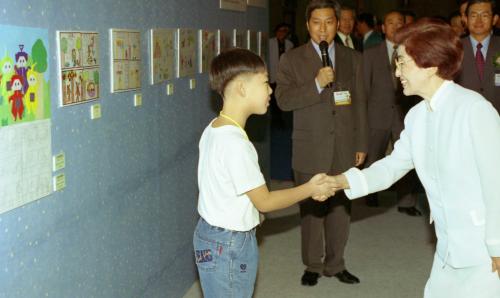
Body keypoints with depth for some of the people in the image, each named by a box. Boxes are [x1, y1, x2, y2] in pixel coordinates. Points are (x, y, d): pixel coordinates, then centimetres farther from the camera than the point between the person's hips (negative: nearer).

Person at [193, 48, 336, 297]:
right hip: (228, 245, -9)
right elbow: (265, 201, -17)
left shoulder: (213, 130, 2)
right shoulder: (235, 144, -26)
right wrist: (309, 189, -7)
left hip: (212, 233, 9)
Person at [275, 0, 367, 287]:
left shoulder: (353, 58, 7)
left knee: (341, 208, 8)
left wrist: (361, 145, 7)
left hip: (344, 148, 2)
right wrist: (316, 84, -21)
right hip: (310, 150, -2)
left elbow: (359, 104, 8)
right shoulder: (292, 59, 0)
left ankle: (335, 264, 24)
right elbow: (283, 99, -9)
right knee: (312, 209, 6)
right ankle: (313, 265, 21)